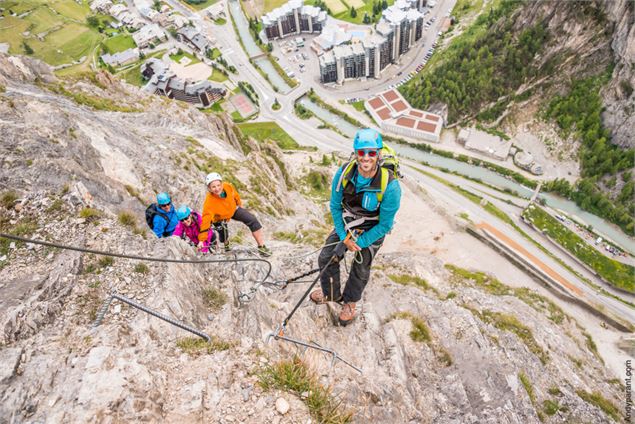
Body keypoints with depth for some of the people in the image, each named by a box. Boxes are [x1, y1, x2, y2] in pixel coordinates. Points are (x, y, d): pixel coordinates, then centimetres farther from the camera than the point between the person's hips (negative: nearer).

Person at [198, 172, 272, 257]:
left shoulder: (228, 186, -29)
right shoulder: (209, 202, -39)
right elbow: (205, 220, -37)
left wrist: (239, 204, 13)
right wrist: (201, 240, -37)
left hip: (233, 209, 3)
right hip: (220, 217, -3)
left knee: (253, 221, -12)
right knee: (224, 239, -2)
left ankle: (261, 247, -3)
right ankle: (226, 245, 39)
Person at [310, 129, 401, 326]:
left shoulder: (390, 186, -33)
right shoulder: (344, 172, -24)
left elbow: (385, 224, -21)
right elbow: (335, 206, -9)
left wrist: (360, 242, -16)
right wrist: (344, 237, -11)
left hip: (372, 231, -3)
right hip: (346, 224, 3)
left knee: (360, 270, 15)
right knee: (325, 259, 8)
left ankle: (349, 302, 44)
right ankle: (331, 294, 37)